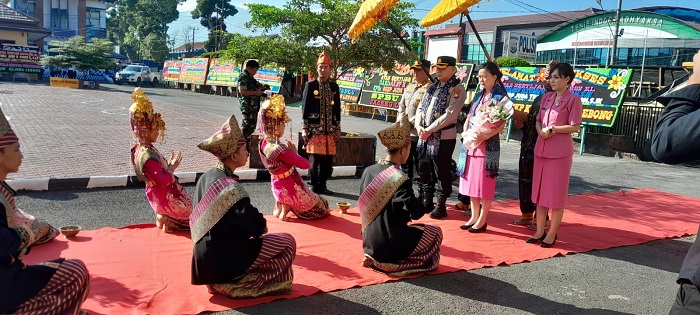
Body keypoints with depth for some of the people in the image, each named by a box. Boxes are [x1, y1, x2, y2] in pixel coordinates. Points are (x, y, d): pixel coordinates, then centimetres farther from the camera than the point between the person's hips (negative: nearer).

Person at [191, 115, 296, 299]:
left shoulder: (206, 178, 3)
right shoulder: (231, 188, -24)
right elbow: (257, 226, -21)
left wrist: (255, 224, 8)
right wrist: (261, 225, 3)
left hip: (206, 257, 9)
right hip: (226, 260, -9)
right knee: (287, 242, 1)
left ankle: (220, 280, 16)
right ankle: (239, 286, 2)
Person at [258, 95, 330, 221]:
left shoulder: (263, 144, -6)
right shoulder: (280, 150, -31)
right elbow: (305, 164, -25)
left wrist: (290, 152, -4)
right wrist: (294, 153, -8)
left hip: (278, 186, 9)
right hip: (291, 189, -9)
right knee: (320, 206, 14)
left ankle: (280, 205, 12)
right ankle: (286, 207, -1)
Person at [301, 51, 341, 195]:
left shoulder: (334, 87, 12)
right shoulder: (310, 85, 0)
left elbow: (337, 109, 15)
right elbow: (305, 108, -2)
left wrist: (337, 129, 12)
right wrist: (304, 129, -7)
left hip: (329, 131, 4)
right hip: (315, 130, -4)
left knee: (328, 160, 5)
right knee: (314, 159, -3)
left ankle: (322, 185, 19)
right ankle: (314, 185, 11)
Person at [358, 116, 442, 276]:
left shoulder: (368, 171, -2)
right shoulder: (401, 180, -23)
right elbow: (417, 213, -21)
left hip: (369, 243, 7)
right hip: (391, 248, -7)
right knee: (436, 232, 16)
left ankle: (375, 259, 12)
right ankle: (395, 264, 5)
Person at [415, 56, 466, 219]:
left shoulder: (457, 89, -7)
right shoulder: (432, 87, 17)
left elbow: (450, 114, -18)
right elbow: (421, 107, 15)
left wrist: (429, 129, -19)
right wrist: (419, 126, -3)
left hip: (443, 137, -7)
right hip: (424, 136, 8)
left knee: (442, 172, 0)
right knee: (424, 170, 14)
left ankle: (441, 205, 11)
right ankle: (427, 202, 27)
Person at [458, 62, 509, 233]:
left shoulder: (501, 97, -4)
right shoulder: (478, 95, 15)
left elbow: (502, 123, -10)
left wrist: (487, 135, -23)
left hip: (488, 144, -7)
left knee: (485, 182, -1)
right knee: (471, 180, 10)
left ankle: (482, 220, 9)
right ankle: (474, 217, 20)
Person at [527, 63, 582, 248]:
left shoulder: (573, 100, -6)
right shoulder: (546, 97, 12)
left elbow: (575, 127, -11)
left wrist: (552, 129, -15)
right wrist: (540, 130, -7)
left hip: (560, 152, -6)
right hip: (541, 149, 6)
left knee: (556, 194, 1)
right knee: (539, 191, 9)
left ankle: (552, 234, 11)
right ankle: (539, 231, 18)